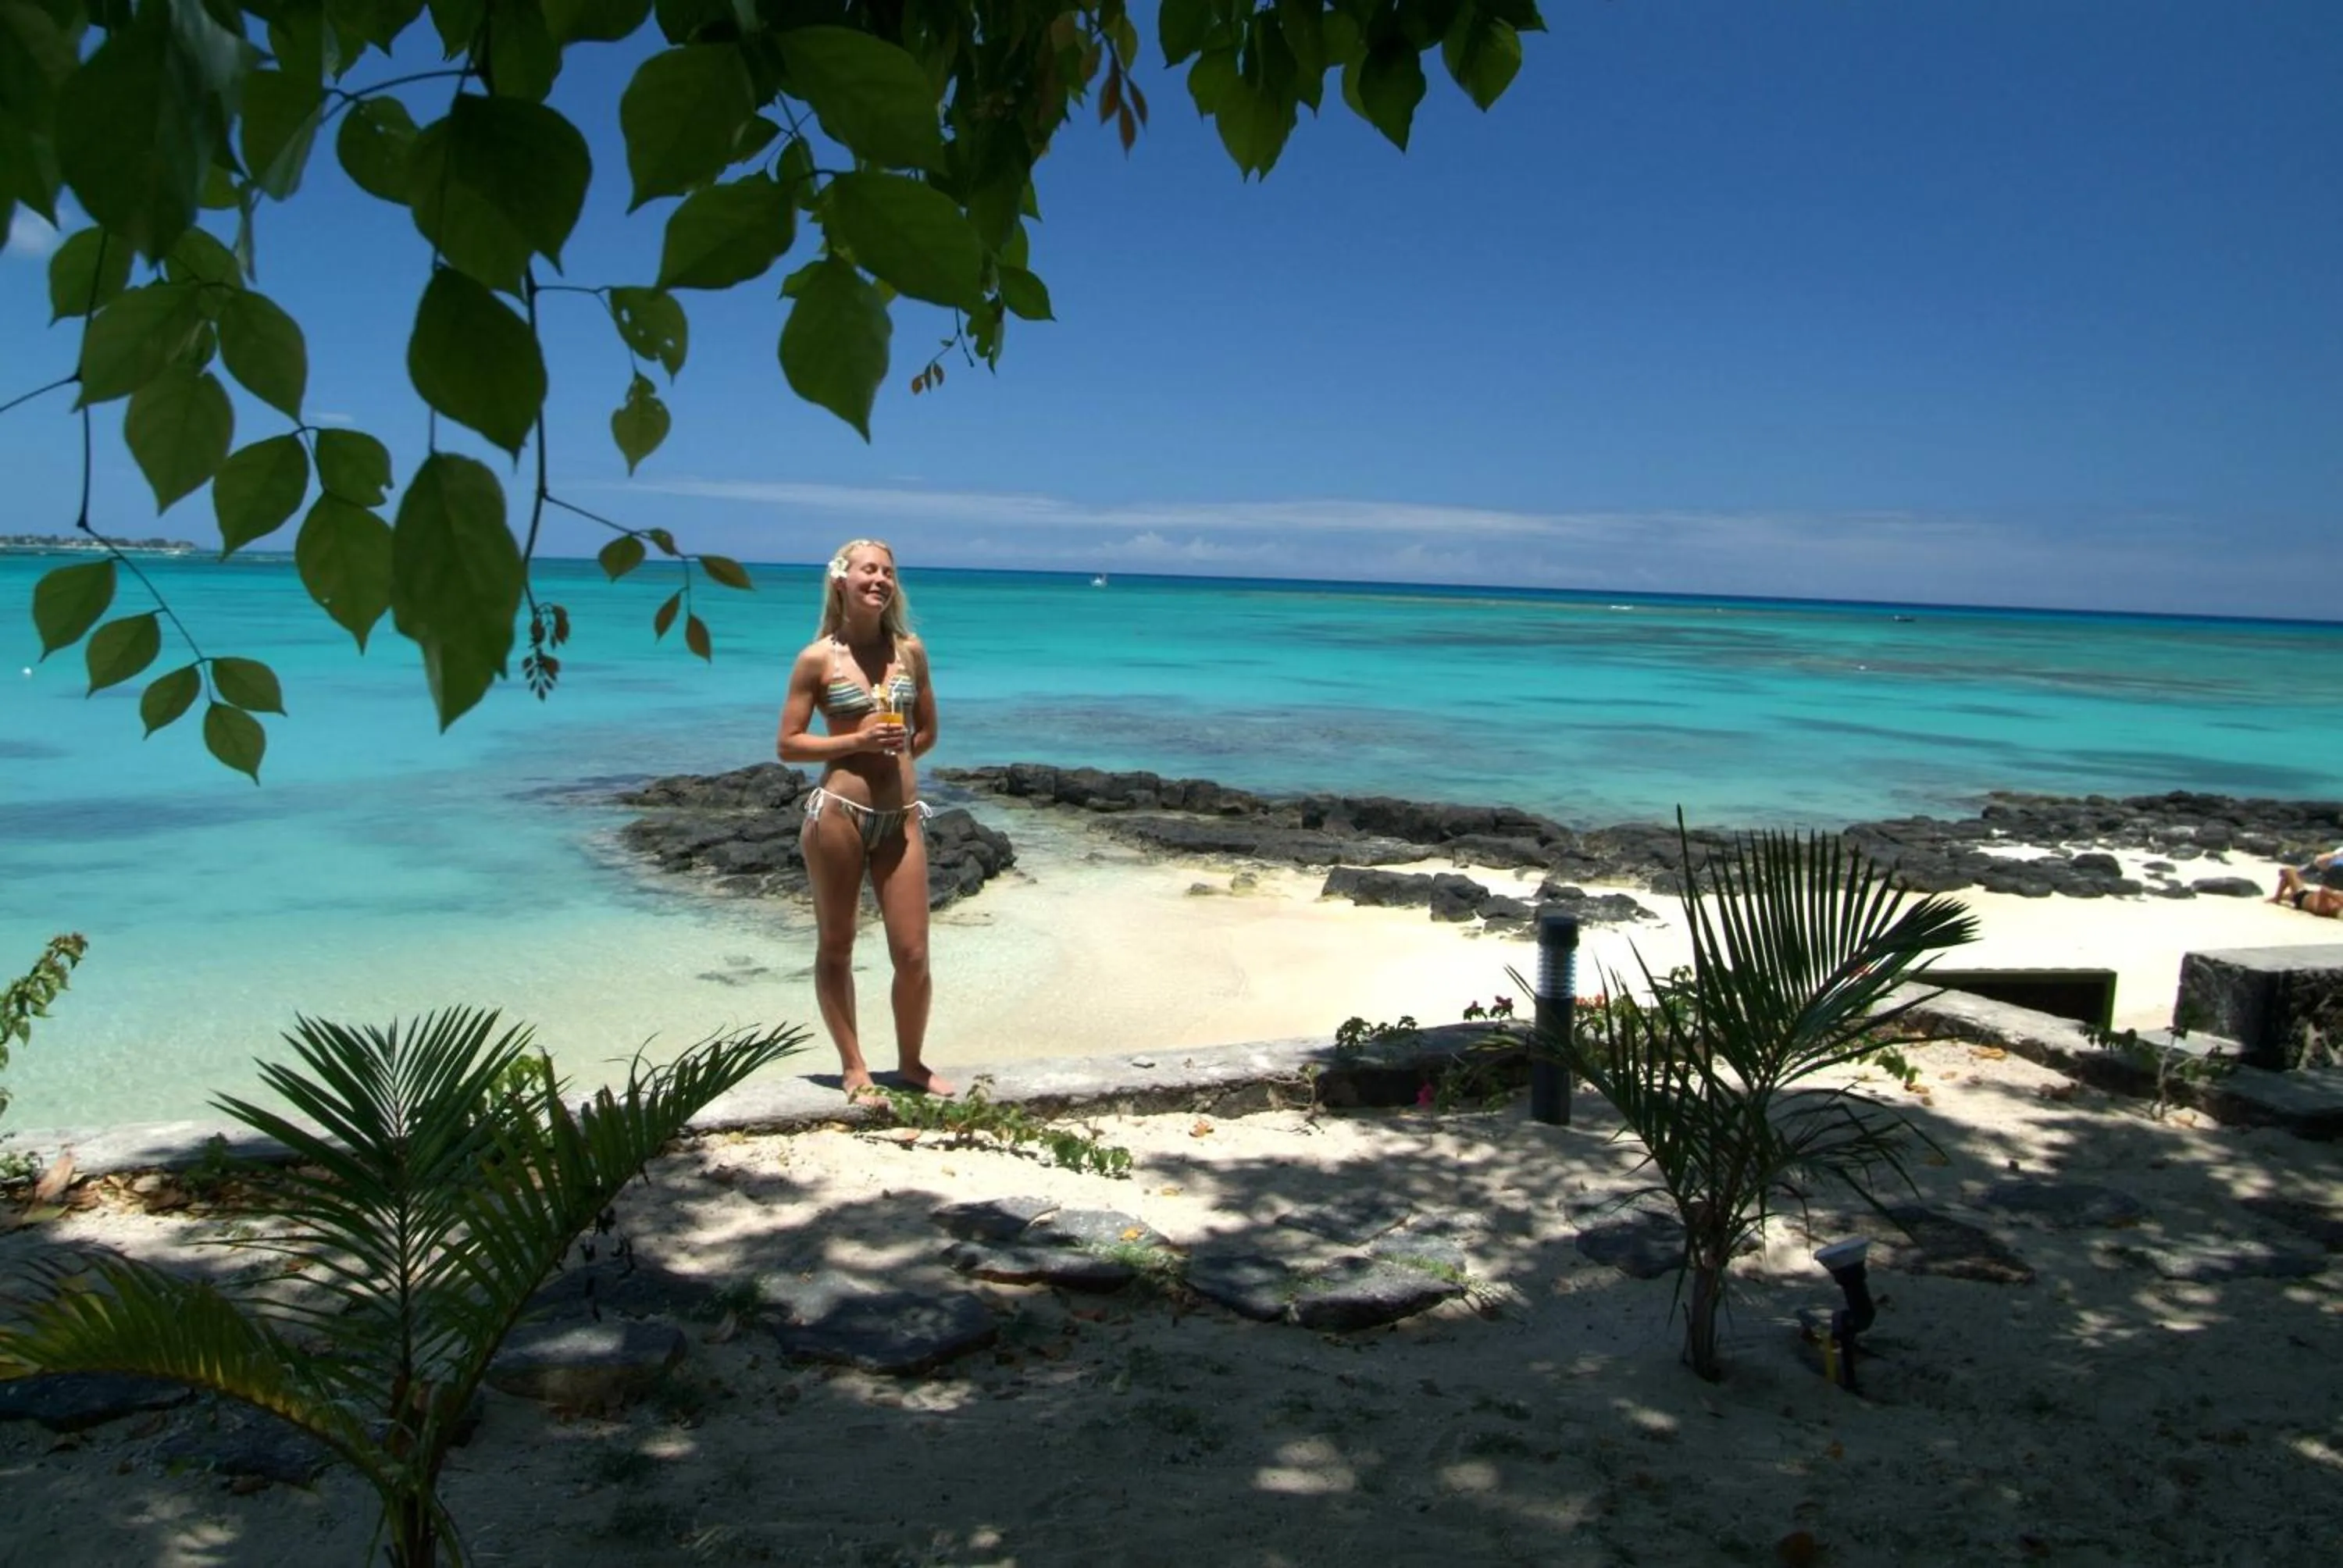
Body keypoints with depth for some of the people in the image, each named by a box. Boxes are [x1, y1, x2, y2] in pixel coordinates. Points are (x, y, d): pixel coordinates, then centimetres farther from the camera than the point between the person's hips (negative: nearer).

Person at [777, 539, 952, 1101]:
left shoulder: (910, 651, 7)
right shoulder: (818, 658, -3)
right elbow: (788, 744, -3)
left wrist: (893, 755, -1)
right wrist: (857, 742, -13)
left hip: (902, 817, 3)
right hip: (838, 813, -3)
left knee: (913, 954, 4)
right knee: (836, 948, 8)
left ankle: (911, 1063, 24)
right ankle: (853, 1067, 22)